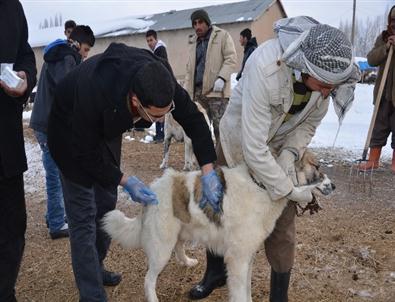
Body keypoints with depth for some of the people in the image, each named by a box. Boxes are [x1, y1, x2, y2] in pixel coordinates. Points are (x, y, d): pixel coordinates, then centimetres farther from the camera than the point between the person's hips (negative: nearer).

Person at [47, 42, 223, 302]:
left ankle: (96, 268, 35)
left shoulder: (159, 78, -30)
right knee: (84, 215, -7)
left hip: (106, 129, 6)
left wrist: (208, 172, -24)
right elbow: (86, 153, -28)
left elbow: (193, 118, -19)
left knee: (106, 206, 14)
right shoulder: (94, 94, -43)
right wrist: (126, 181, -27)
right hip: (72, 133, -5)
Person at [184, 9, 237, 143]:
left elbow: (231, 58, -5)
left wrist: (221, 77, -20)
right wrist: (186, 91, 12)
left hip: (216, 90, -6)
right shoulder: (194, 42, 23)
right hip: (197, 91, 6)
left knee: (220, 128, -7)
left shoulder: (222, 35, 4)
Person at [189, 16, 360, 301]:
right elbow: (253, 146, -38)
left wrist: (288, 157, -23)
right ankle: (216, 272, 39)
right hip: (239, 141, -2)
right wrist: (289, 190, -31)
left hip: (281, 148, 3)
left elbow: (309, 124, -7)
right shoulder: (265, 67, -40)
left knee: (282, 225, -2)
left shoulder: (325, 73, -24)